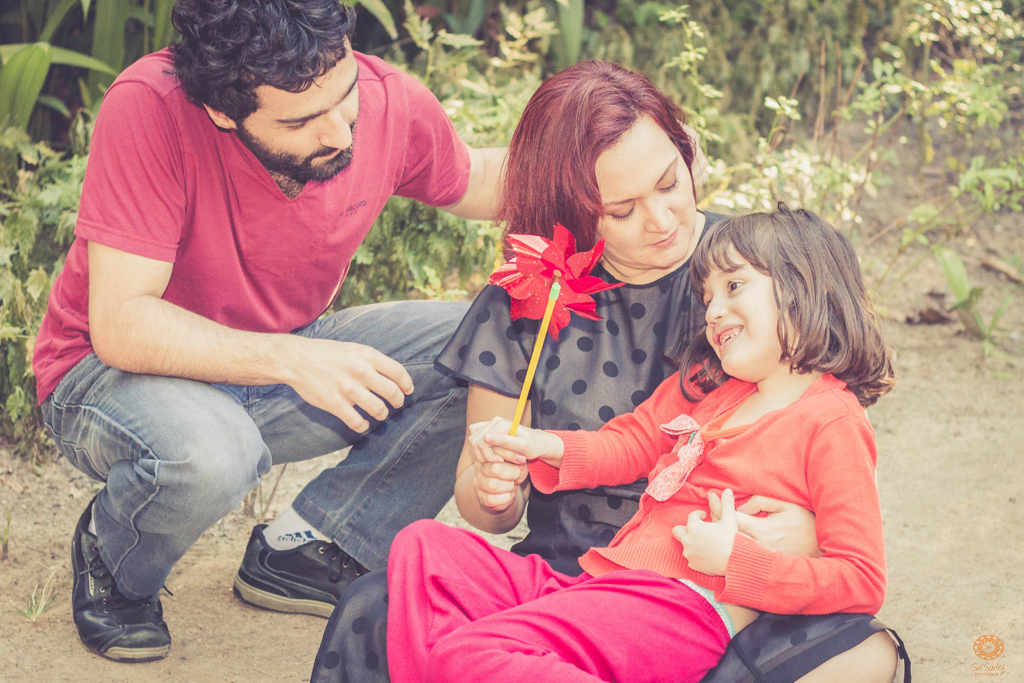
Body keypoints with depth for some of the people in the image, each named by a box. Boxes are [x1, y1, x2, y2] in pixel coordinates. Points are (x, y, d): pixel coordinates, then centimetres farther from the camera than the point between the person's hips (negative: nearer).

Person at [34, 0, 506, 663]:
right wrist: (292, 359, -41)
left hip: (286, 354, 5)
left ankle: (298, 552, -3)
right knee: (209, 456, -39)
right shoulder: (150, 107, -31)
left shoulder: (393, 103, -16)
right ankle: (109, 559, -2)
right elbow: (119, 324, -32)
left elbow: (474, 182, 8)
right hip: (116, 370, -5)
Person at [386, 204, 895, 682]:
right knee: (424, 546, 0)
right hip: (597, 583, 10)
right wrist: (537, 447, 9)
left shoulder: (833, 422, -4)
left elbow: (863, 582, -9)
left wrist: (732, 559, -17)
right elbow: (627, 445, 27)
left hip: (682, 607, -10)